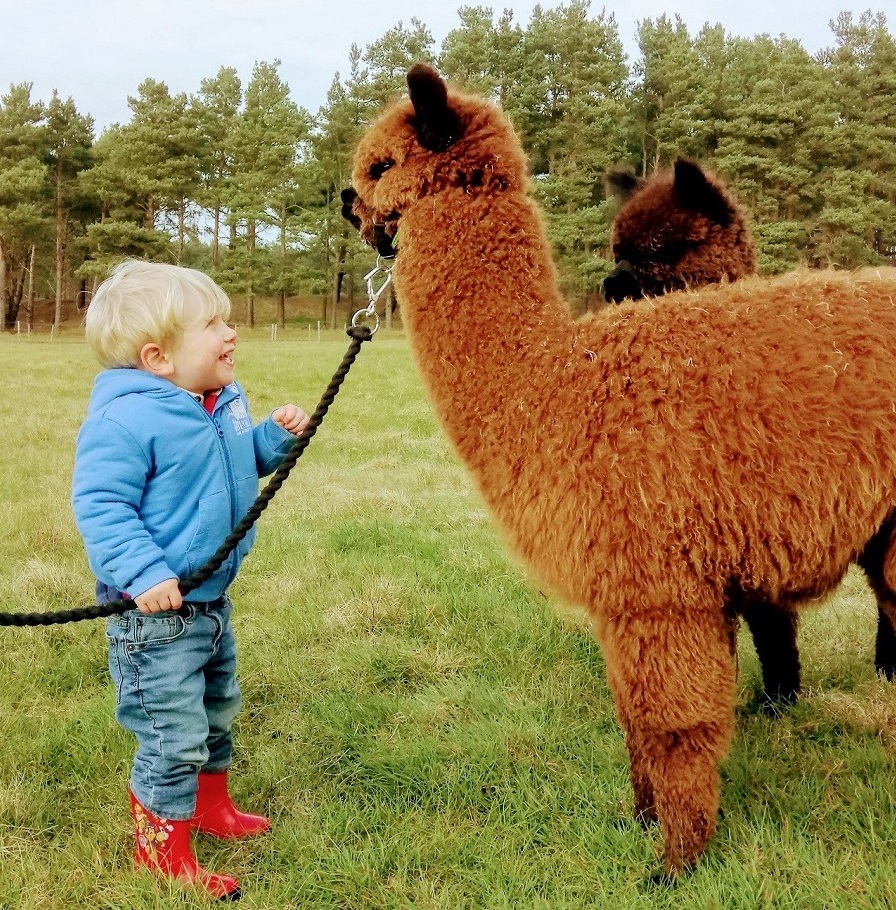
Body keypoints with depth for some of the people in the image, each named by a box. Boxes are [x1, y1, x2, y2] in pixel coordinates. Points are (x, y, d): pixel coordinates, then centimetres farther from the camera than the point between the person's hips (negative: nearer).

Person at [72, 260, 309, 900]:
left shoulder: (225, 401, 4)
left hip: (212, 600, 9)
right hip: (157, 612, -9)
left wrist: (277, 436, 2)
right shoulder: (126, 419, -24)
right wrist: (144, 572, -33)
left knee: (217, 712, 25)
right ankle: (163, 849, 20)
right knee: (174, 736, 0)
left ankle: (211, 806, 48)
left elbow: (245, 461, 21)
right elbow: (98, 504, -25)